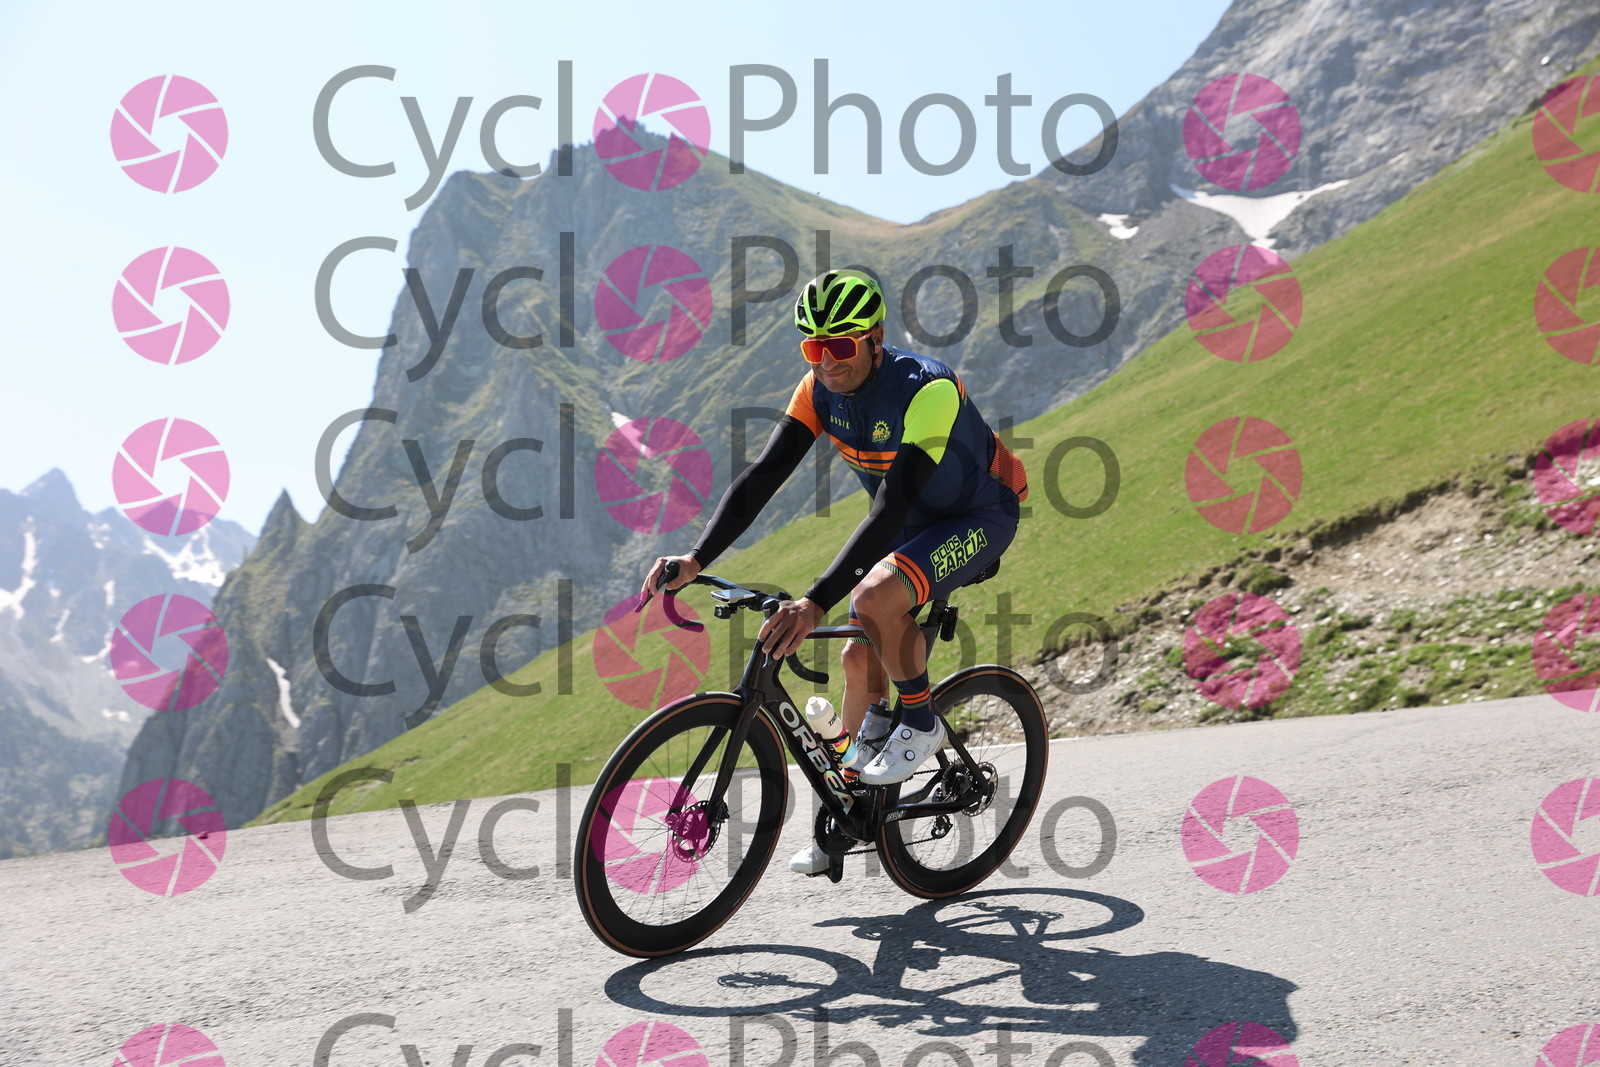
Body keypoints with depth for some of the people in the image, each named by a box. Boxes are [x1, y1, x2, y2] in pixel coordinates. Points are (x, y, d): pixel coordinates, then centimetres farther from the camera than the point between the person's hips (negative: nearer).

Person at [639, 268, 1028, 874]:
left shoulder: (927, 390, -34)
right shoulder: (820, 389, -13)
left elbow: (892, 506, -42)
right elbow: (762, 476, -18)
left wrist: (817, 602, -50)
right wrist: (696, 560, -32)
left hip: (979, 518, -7)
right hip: (912, 524, 7)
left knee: (875, 596, -32)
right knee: (861, 656, 1)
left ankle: (918, 722, -7)